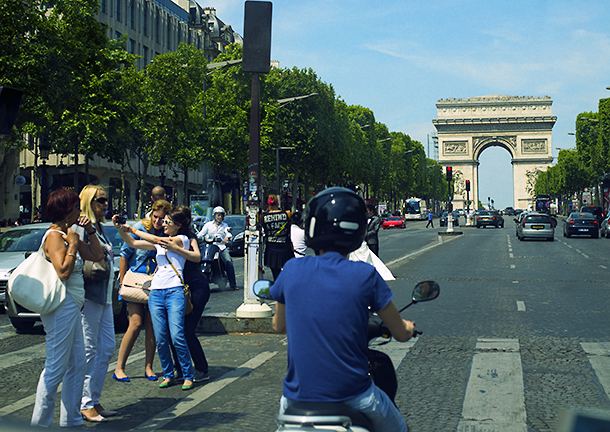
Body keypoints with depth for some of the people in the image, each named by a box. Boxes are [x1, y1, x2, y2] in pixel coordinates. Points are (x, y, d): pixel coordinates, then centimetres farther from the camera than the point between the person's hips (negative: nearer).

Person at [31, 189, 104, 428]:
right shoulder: (54, 236, -13)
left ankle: (71, 420, 20)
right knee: (56, 368, -6)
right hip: (61, 307, -10)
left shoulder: (67, 234, 16)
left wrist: (89, 230, 11)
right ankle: (40, 423, 3)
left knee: (77, 365, 13)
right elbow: (63, 272, -24)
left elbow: (97, 255, 18)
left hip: (72, 307, 10)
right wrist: (73, 244, -15)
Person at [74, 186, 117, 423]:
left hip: (105, 298, 9)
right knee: (89, 350, -4)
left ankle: (94, 400, 18)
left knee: (107, 348, 9)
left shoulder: (100, 229, 17)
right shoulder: (82, 228, -11)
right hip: (89, 297, -9)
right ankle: (86, 404, 4)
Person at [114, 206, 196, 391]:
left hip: (175, 291, -5)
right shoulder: (159, 242, 20)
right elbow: (132, 243, 15)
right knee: (160, 339, 1)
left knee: (177, 336, -13)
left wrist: (133, 230, -4)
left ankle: (188, 376, -1)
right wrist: (120, 228, 0)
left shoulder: (183, 240, 3)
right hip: (156, 292, 5)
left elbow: (158, 240, -10)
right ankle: (168, 375, 14)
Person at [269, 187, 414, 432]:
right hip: (351, 392, -2)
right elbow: (401, 334, 0)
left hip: (299, 394, 2)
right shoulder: (366, 275, -10)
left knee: (285, 409, 34)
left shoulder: (292, 270, -3)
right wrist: (408, 327, 24)